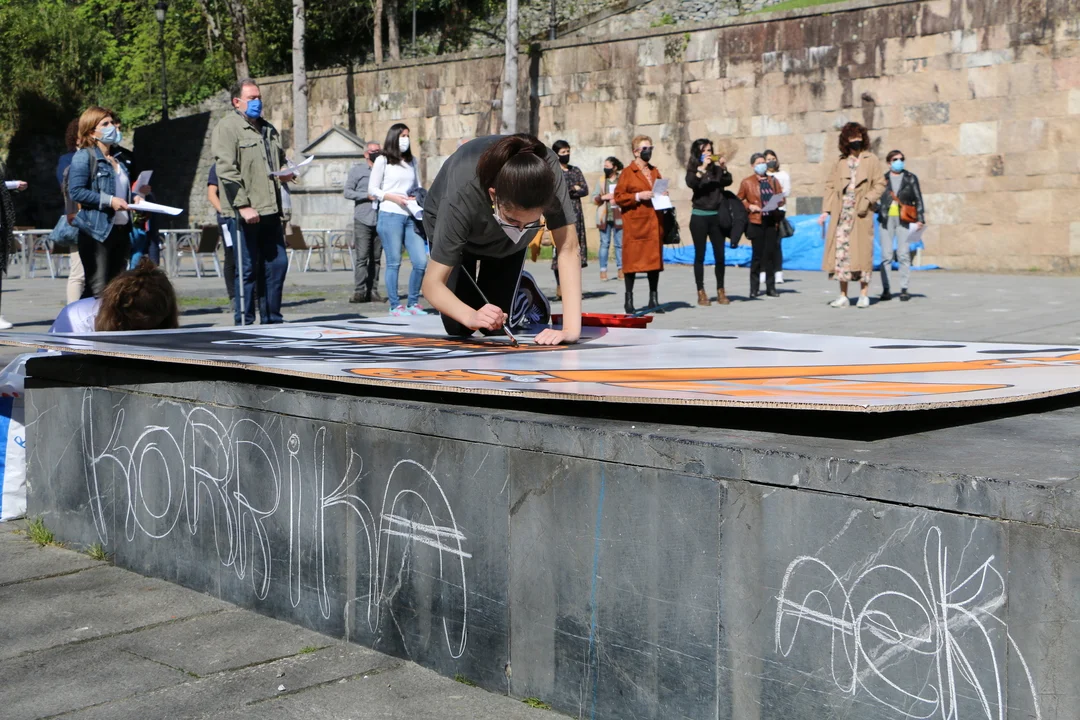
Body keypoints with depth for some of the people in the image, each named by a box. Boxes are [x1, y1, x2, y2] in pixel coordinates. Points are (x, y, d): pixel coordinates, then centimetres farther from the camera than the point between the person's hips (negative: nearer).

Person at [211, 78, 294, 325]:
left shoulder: (268, 129, 20)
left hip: (270, 209, 8)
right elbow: (226, 170, -14)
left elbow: (280, 158, 34)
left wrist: (285, 171, 9)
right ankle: (245, 322, 5)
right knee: (247, 269, -3)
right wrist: (243, 205, -20)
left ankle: (272, 319, 18)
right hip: (246, 212, -8)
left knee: (277, 263, 9)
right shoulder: (228, 127, -5)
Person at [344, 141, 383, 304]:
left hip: (379, 220, 3)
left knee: (375, 258, 4)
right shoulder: (357, 170, 8)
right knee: (361, 257, -8)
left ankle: (372, 291, 6)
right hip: (362, 220, -3)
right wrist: (368, 196, -10)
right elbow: (348, 192, 1)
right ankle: (359, 291, -7)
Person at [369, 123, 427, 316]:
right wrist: (392, 197, -11)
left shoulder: (412, 161, 19)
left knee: (421, 261, -2)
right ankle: (395, 305, 4)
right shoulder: (382, 161, 3)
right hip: (390, 215, -5)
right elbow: (372, 189, 2)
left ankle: (413, 303, 12)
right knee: (394, 262, -3)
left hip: (410, 216, 5)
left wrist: (419, 198, 0)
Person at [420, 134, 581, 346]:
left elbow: (568, 248, -39)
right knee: (459, 326, -10)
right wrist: (471, 316, -60)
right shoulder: (461, 197, -45)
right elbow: (432, 283, -40)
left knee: (496, 324, -8)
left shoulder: (549, 173, -41)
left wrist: (571, 329, -49)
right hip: (452, 227, -1)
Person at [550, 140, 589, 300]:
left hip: (575, 213, 5)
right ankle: (560, 287, -8)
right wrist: (574, 189, -5)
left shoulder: (576, 170, 16)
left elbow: (585, 190, 7)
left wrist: (566, 191, -7)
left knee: (576, 247, 1)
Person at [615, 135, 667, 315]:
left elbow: (661, 190, 29)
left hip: (654, 223, 6)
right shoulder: (627, 173, -1)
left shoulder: (655, 172, 17)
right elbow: (618, 197, -6)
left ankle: (654, 300, 10)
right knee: (632, 259, -5)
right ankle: (629, 300, 0)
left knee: (655, 258, 5)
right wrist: (638, 196, -17)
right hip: (635, 223, -6)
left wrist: (663, 195, 7)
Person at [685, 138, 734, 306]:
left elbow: (728, 182, -4)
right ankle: (701, 293, 3)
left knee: (720, 254, 2)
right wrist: (702, 167, -26)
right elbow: (690, 183, -18)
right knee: (700, 255, 0)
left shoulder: (716, 168, 8)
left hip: (717, 216, 3)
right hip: (699, 216, -3)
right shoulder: (693, 169, 1)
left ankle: (721, 291, 10)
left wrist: (724, 168, -19)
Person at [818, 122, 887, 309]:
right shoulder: (840, 162, 12)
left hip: (861, 213, -3)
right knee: (841, 251, 0)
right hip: (841, 213, 3)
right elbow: (830, 186, 10)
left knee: (862, 250, -4)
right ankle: (843, 295, 6)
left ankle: (864, 294, 4)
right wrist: (826, 210, 1)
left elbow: (880, 183, 3)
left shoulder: (871, 160, 5)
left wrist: (868, 199, -13)